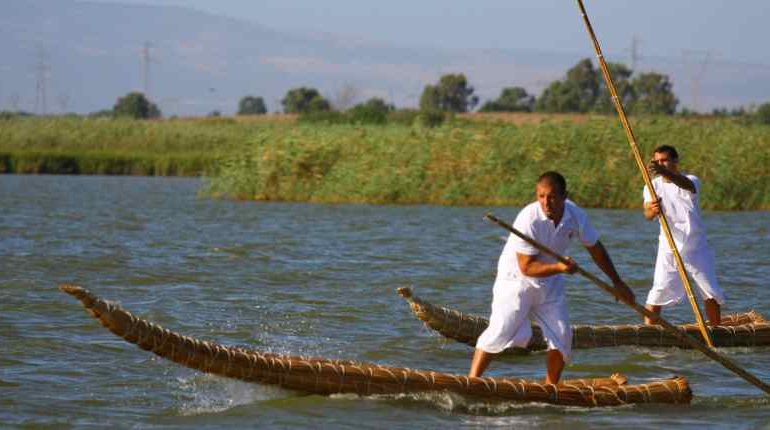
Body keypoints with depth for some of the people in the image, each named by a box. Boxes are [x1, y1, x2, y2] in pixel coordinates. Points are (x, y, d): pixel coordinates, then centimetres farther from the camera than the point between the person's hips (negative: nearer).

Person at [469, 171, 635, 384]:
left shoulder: (575, 215, -13)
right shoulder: (528, 219, -29)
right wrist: (559, 267, -40)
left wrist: (617, 282, 11)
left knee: (561, 336, 1)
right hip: (516, 277, -5)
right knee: (501, 330, -17)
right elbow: (526, 267, -26)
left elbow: (595, 248, 5)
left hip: (550, 281, 5)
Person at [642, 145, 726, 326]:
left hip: (696, 247, -1)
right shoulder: (653, 186, -2)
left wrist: (665, 172, -58)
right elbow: (647, 214, -19)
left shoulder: (691, 180, -10)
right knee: (659, 291, -10)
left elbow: (686, 184, -37)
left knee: (711, 293, 2)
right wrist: (652, 210, -46)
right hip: (669, 248, 1)